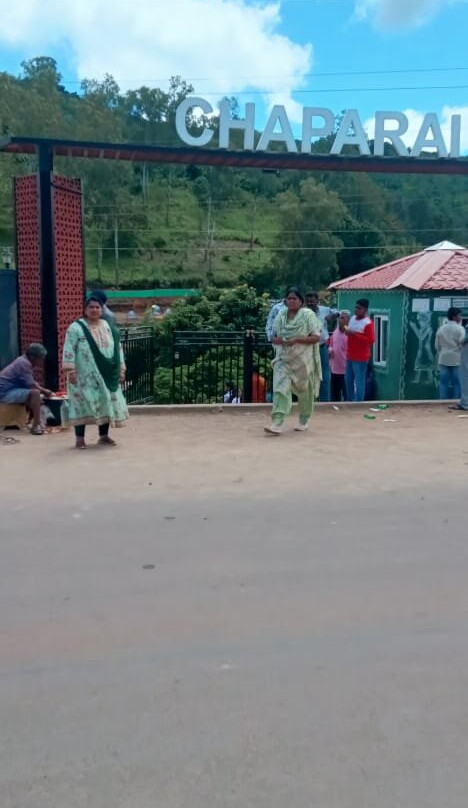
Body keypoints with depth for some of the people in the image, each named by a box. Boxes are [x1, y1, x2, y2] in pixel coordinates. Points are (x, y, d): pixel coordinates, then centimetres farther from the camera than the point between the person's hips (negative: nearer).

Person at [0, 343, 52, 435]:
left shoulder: (25, 361, 12)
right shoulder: (24, 363, -18)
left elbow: (32, 383, 18)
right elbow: (31, 385, -22)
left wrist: (43, 390, 2)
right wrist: (44, 391, -5)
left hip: (8, 390, 11)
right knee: (35, 393, -25)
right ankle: (36, 426, -20)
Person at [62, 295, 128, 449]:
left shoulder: (109, 327, 12)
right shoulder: (76, 328, -4)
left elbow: (118, 349, 14)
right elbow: (69, 350, -8)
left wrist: (121, 369, 9)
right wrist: (71, 370, -15)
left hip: (106, 375, 5)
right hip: (84, 376, -5)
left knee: (106, 403, 7)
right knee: (82, 404, -5)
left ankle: (104, 436, 18)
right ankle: (80, 438, 2)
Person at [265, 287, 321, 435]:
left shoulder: (308, 315, -6)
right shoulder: (281, 315, 7)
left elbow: (316, 337, -10)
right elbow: (274, 336, 14)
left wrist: (296, 340, -21)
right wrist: (277, 340, -12)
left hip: (303, 360, -2)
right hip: (284, 359, 3)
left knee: (304, 391, 10)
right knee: (280, 389, -13)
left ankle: (303, 421, 30)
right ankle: (277, 424, -18)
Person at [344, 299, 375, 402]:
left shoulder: (368, 323, -16)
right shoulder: (353, 318, 10)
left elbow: (371, 340, -23)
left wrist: (355, 334, -25)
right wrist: (346, 330, 7)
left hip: (360, 358, -9)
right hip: (350, 356, 9)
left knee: (359, 381, -5)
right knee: (348, 380, 14)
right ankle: (350, 401, 25)